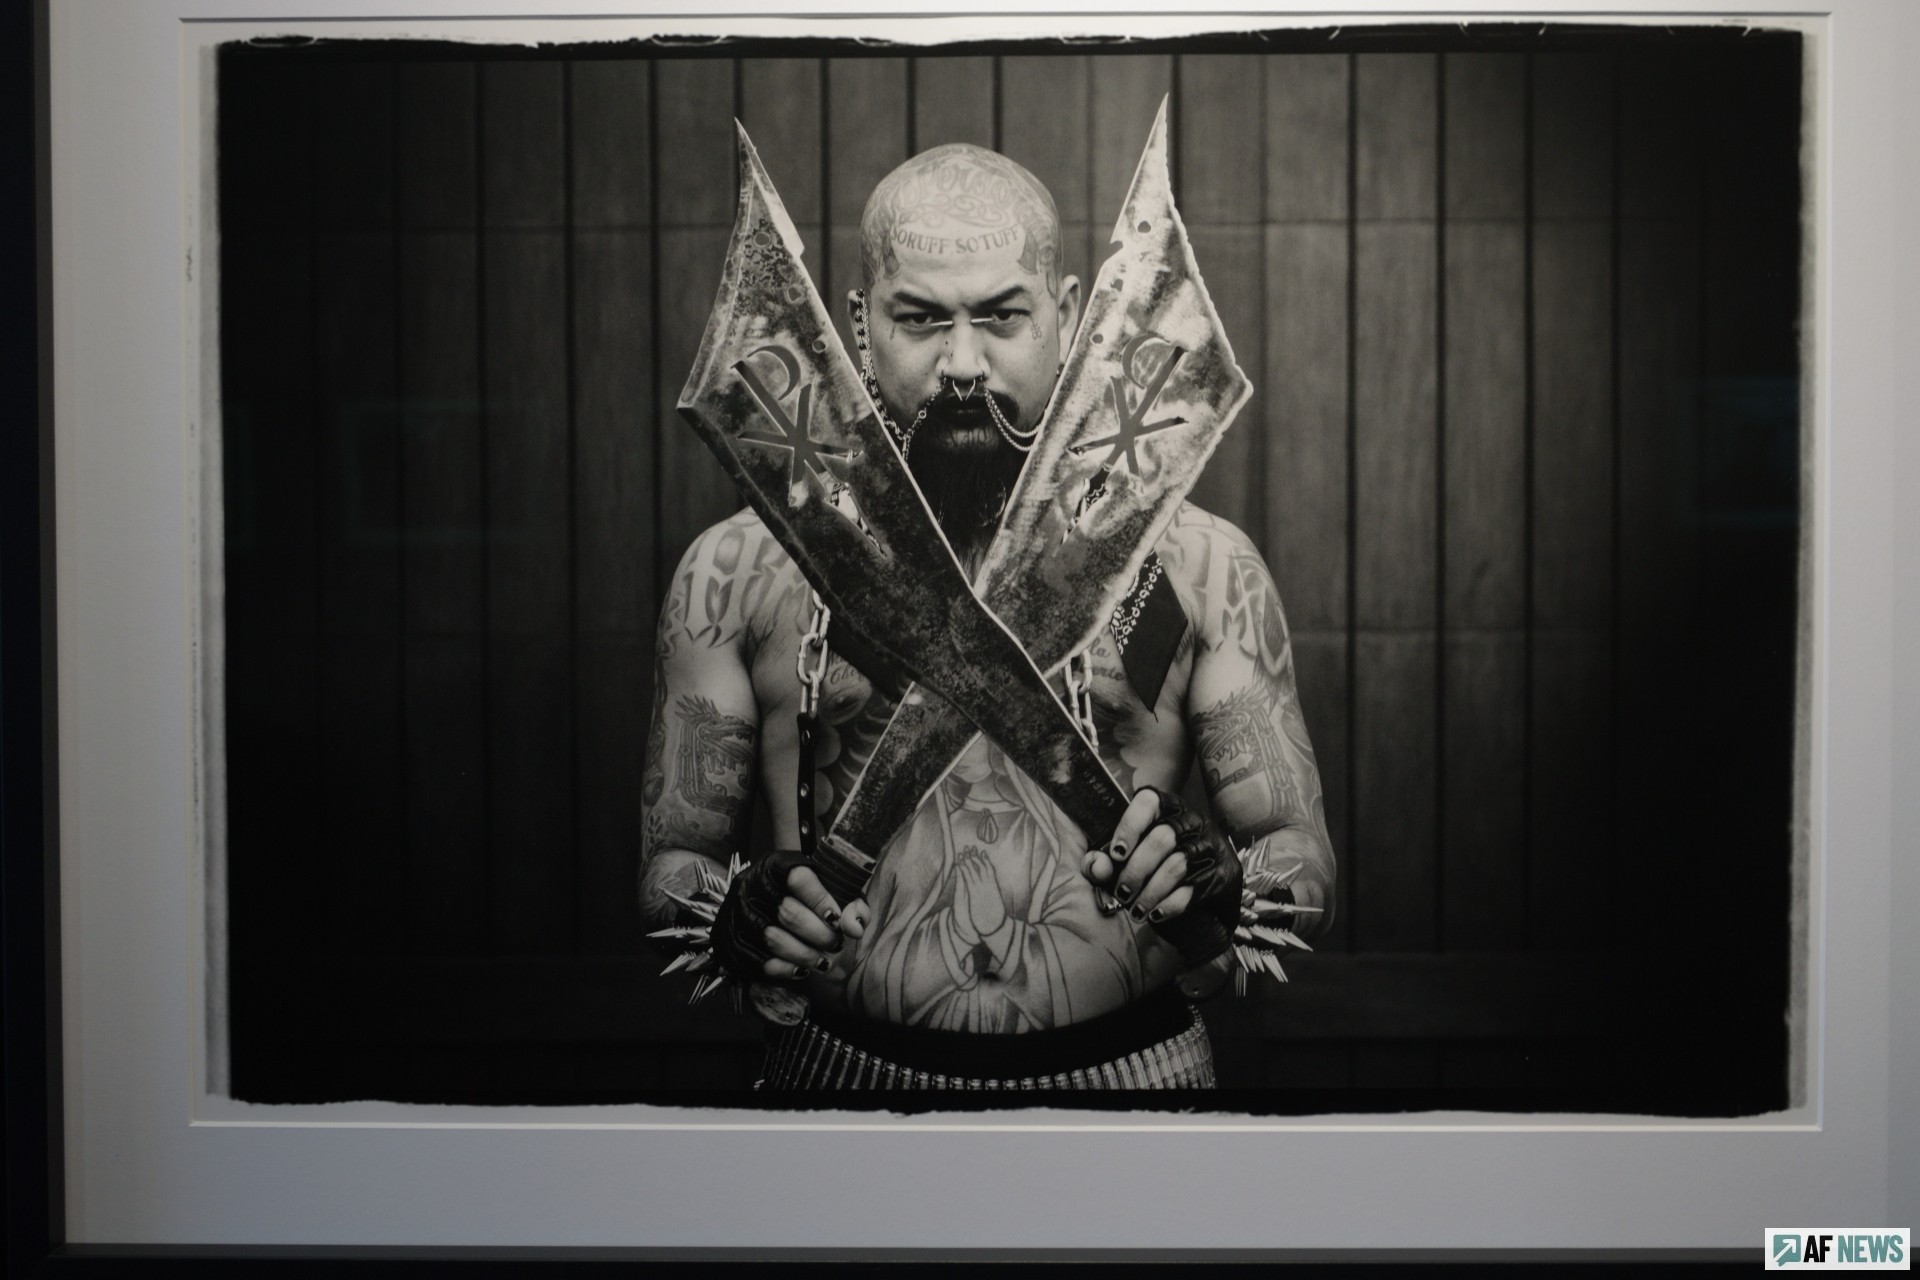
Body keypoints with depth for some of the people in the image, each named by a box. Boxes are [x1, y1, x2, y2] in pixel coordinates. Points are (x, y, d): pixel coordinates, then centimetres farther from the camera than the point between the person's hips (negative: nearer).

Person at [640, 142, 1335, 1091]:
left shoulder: (1198, 567, 0)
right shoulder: (740, 573, -1)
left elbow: (1307, 866, 1)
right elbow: (671, 862, 4)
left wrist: (1212, 882, -20)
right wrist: (742, 916, -18)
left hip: (1128, 1070, 1)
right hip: (848, 1070, 0)